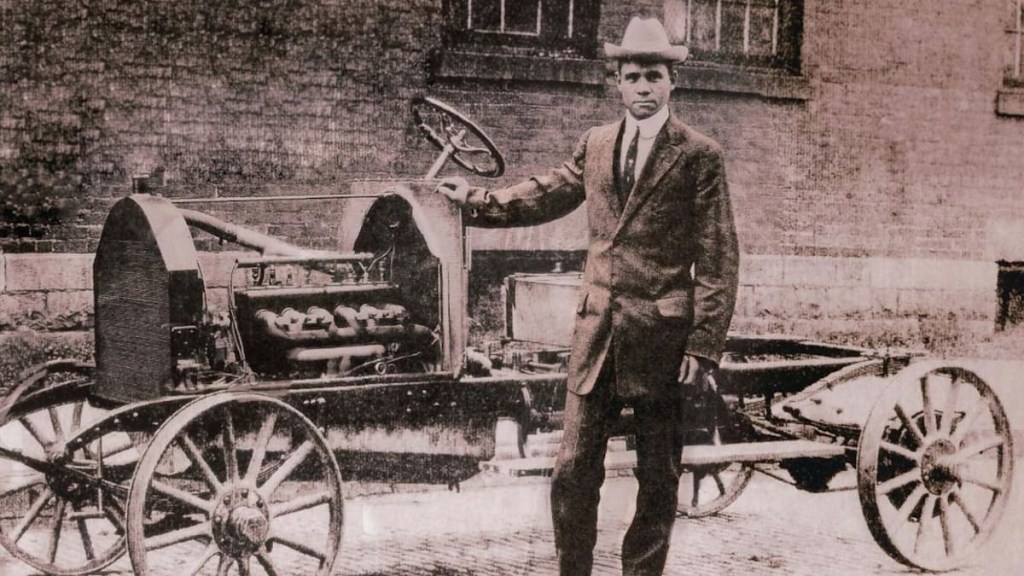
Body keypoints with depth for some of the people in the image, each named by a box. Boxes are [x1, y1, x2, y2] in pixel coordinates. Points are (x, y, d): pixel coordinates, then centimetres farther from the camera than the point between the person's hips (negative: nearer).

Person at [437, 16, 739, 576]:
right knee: (572, 471, 7)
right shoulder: (595, 143, 9)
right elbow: (547, 193, 25)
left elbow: (718, 258, -8)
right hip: (597, 329, 4)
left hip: (661, 335, -4)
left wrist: (704, 343, -13)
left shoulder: (699, 155, -6)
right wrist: (478, 200, 17)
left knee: (657, 478, 9)